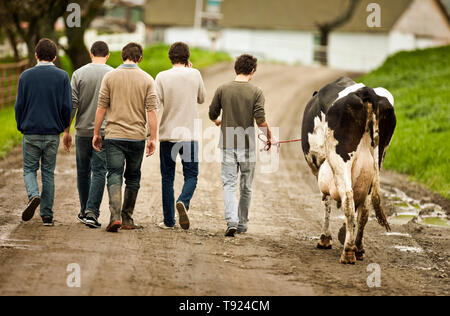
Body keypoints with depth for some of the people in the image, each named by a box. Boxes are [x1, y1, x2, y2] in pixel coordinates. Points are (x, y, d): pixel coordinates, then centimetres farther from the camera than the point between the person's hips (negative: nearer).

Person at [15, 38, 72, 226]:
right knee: (48, 172, 9)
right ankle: (47, 214, 9)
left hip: (31, 133, -1)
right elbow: (67, 106, -4)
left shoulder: (26, 76, -2)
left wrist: (21, 127, 13)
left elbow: (19, 105, -1)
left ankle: (33, 195, -19)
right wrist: (62, 126, 13)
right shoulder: (62, 76, -1)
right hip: (52, 133, 1)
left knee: (29, 169, 11)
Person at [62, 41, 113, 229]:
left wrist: (66, 131, 3)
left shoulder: (79, 74, -1)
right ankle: (92, 212, -14)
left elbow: (72, 104, -3)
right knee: (99, 172, -2)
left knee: (83, 171, 14)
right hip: (105, 131, -1)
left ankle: (85, 212, 22)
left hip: (83, 130, 1)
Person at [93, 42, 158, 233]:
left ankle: (115, 215, -22)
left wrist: (96, 133, 7)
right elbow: (151, 111, -4)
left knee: (114, 176, -3)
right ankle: (127, 219, 17)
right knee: (133, 178, 13)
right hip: (137, 136, 1)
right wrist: (153, 139, -1)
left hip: (114, 135, -1)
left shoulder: (110, 77, -1)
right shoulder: (147, 79, 0)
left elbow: (101, 108, -1)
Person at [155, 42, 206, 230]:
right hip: (189, 135, 0)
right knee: (191, 175, 8)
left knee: (167, 177, 9)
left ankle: (168, 220, 10)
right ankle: (183, 202, -21)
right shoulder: (194, 75, -1)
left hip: (167, 134, 0)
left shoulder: (162, 77, -5)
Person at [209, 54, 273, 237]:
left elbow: (212, 114, 7)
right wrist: (269, 136, 3)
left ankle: (232, 221, -19)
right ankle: (242, 224, 21)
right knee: (246, 187, 13)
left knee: (229, 185, 1)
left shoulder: (223, 90, -1)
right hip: (247, 145, -1)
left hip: (228, 145, 1)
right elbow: (260, 120, -14)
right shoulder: (256, 92, -6)